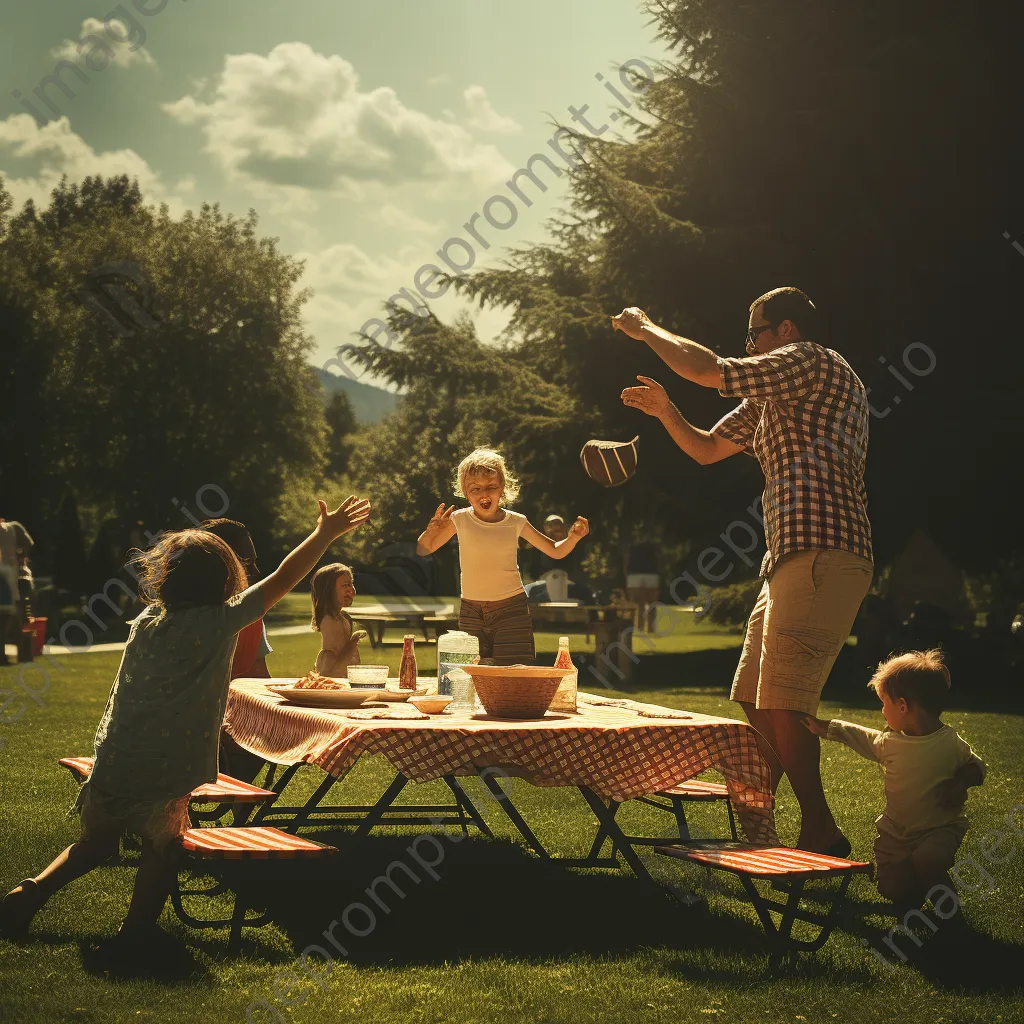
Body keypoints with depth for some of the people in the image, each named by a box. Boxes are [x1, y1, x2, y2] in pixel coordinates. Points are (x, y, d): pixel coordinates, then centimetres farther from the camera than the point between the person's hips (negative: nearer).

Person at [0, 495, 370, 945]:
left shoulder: (146, 619, 6)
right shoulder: (219, 623, -9)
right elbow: (283, 579, -4)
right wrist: (326, 534, 4)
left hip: (111, 761, 6)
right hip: (164, 770, -6)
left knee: (97, 842, 25)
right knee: (161, 847, 17)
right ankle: (137, 930, 16)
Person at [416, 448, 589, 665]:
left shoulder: (516, 522, -2)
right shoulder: (460, 520, -4)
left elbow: (555, 551, 7)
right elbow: (423, 549, 5)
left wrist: (573, 538, -14)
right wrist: (431, 532, -17)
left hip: (512, 609, -1)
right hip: (471, 612, 1)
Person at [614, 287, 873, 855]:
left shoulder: (815, 363, -5)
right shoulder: (771, 399, 26)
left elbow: (708, 369, -12)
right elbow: (706, 448, 31)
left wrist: (645, 329, 3)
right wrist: (665, 411, 13)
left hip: (822, 557, -11)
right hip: (787, 563, 11)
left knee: (781, 706, -14)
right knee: (753, 703, 11)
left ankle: (820, 831, -9)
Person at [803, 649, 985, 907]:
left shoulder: (951, 744, -12)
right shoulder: (890, 743, 0)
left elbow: (976, 767, 3)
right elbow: (864, 739, 20)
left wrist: (962, 782, -18)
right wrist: (826, 728, 24)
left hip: (939, 829, -4)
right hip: (895, 832, 4)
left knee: (927, 862, -34)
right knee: (890, 888, -9)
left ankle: (939, 886, 0)